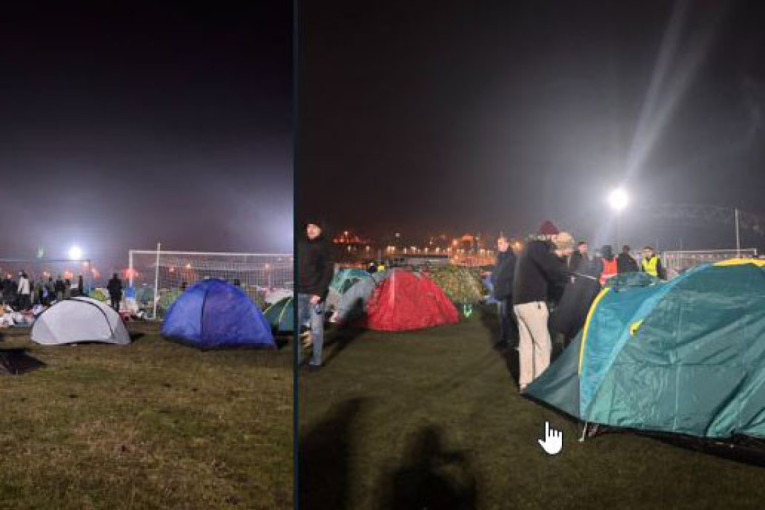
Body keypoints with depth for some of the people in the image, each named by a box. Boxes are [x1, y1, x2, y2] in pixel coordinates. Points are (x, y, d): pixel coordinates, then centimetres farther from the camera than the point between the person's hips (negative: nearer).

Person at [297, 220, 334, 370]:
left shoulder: (324, 246, -4)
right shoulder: (301, 244, 9)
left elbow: (328, 272, -8)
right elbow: (297, 267, 14)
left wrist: (319, 293, -16)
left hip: (315, 293, -4)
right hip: (299, 293, 4)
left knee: (316, 328, 3)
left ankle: (316, 360, 14)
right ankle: (297, 357, 17)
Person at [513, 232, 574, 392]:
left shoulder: (533, 249, 17)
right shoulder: (537, 247, -13)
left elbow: (542, 276, 18)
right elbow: (554, 270, -26)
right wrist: (567, 277, -7)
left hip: (520, 302, 9)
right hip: (532, 303, -9)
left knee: (526, 342, 13)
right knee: (543, 344, -1)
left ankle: (525, 383, 20)